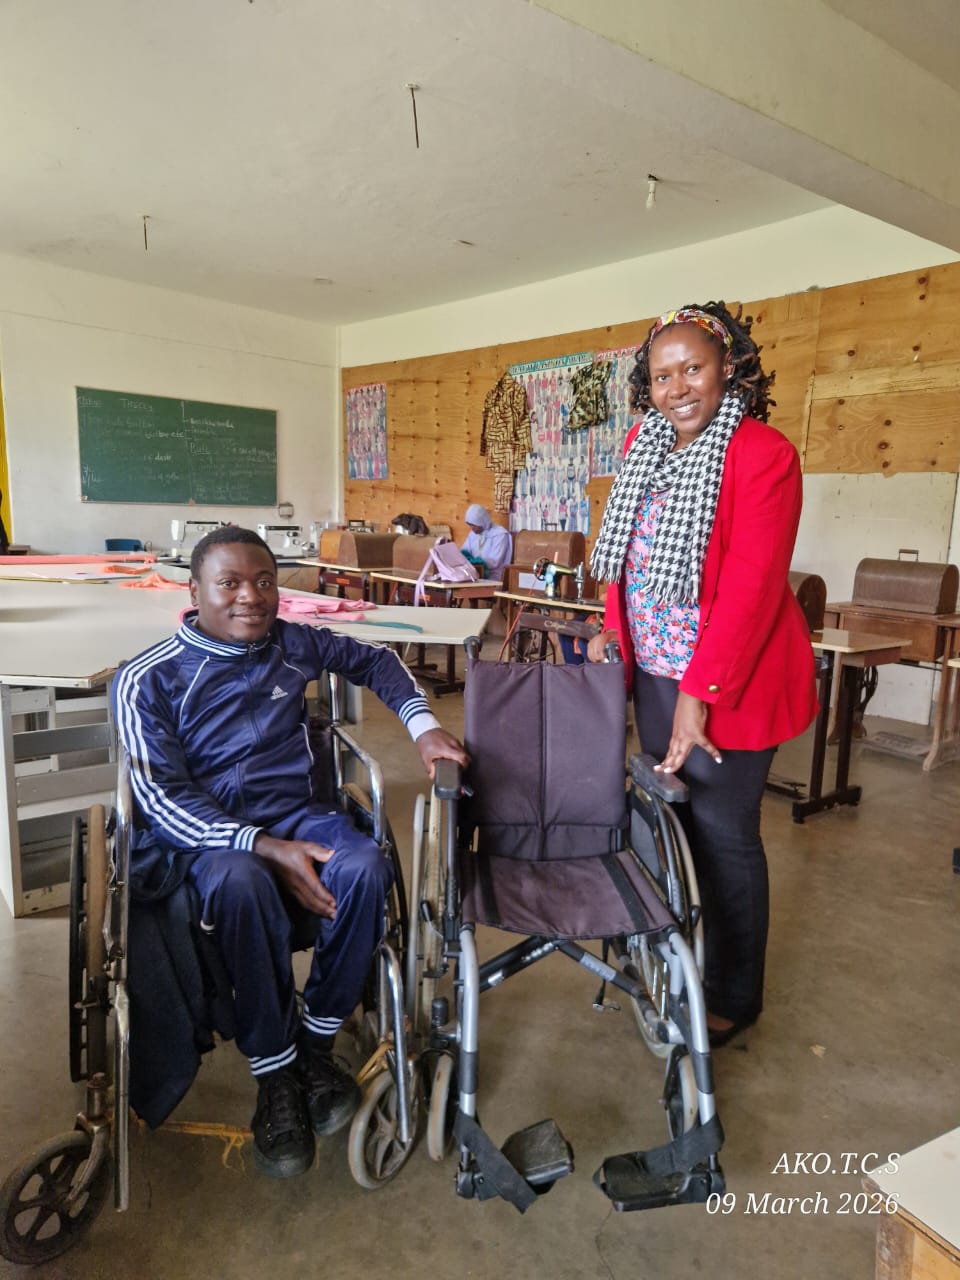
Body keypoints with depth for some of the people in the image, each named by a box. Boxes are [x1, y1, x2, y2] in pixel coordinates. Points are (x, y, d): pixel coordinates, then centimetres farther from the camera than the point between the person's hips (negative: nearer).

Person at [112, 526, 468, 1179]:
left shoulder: (294, 644, 6)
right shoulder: (148, 680, -5)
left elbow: (373, 659, 22)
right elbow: (161, 797, -12)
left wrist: (423, 725, 6)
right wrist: (266, 848, -24)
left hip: (295, 811, 4)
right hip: (202, 832, -3)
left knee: (365, 869, -29)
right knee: (241, 884, -38)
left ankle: (315, 1040, -5)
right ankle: (275, 1074, -15)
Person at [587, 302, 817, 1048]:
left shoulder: (763, 454, -15)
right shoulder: (644, 446, 8)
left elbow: (751, 587, -20)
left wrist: (700, 692, -22)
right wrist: (615, 627, 4)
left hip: (728, 677, -6)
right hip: (655, 670, 7)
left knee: (723, 833, 4)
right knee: (671, 818, 15)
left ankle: (735, 996, 26)